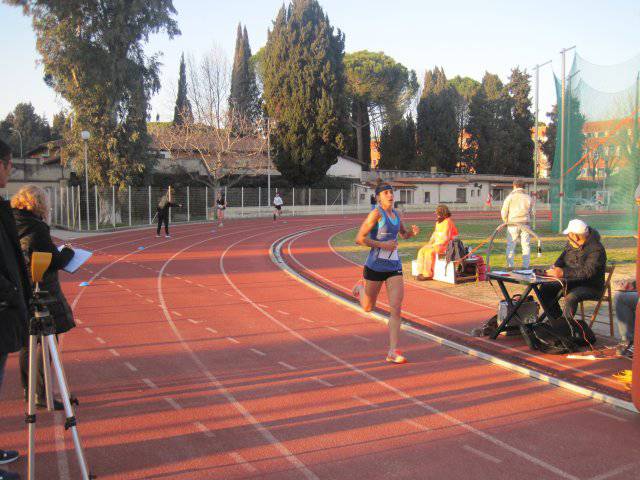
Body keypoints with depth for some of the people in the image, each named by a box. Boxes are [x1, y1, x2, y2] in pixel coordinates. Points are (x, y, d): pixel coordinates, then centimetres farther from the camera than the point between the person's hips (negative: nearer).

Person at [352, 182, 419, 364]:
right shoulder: (376, 213, -13)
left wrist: (413, 231, 4)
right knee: (368, 308, 16)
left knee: (396, 309, -8)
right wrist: (383, 245, -21)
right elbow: (359, 239, -19)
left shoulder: (395, 214, 8)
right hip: (376, 266, -4)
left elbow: (404, 234, 26)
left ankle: (393, 352, -4)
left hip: (394, 267, 5)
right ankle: (360, 287, 51)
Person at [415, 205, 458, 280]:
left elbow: (445, 238, -21)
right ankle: (421, 273, -10)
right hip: (436, 244, 9)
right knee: (421, 251, -8)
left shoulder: (447, 222, -16)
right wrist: (429, 243, 3)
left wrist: (433, 245, -18)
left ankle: (427, 274, -22)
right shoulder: (438, 222, 13)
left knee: (429, 252, -29)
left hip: (445, 246, -9)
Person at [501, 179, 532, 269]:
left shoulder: (510, 196, -1)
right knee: (526, 246, 7)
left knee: (510, 246, 3)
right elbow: (530, 213, 9)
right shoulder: (528, 197, 8)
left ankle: (510, 266, 1)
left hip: (513, 224, -2)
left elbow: (504, 212, -2)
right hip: (525, 224, 2)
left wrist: (506, 222, 13)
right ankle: (525, 266, 6)